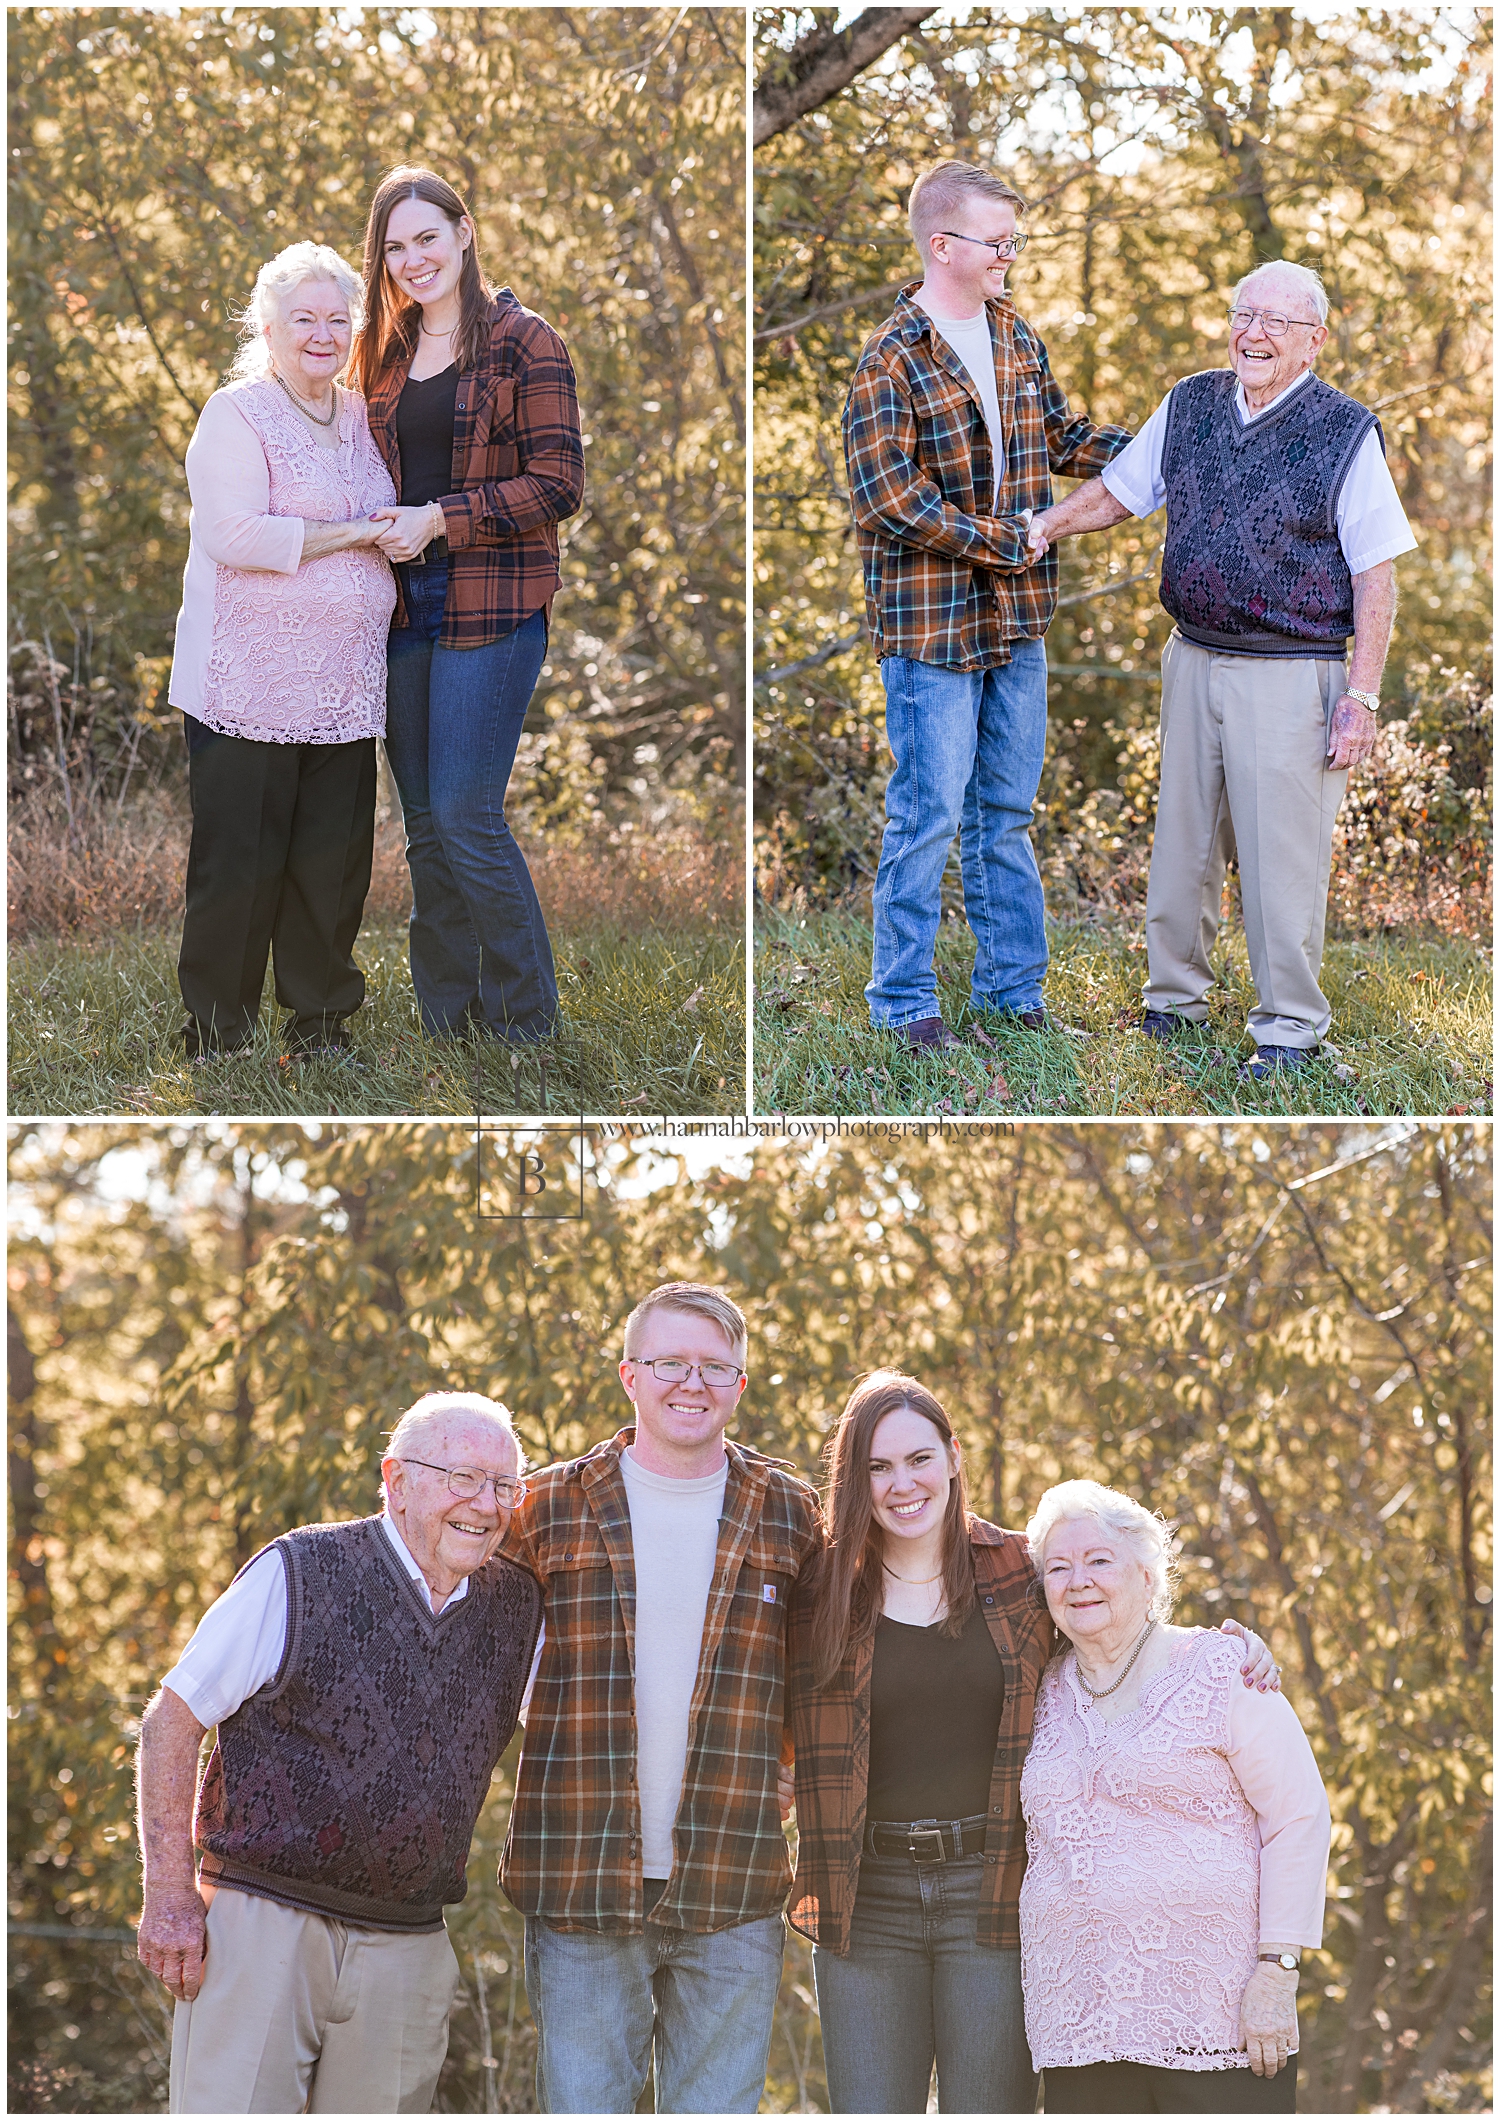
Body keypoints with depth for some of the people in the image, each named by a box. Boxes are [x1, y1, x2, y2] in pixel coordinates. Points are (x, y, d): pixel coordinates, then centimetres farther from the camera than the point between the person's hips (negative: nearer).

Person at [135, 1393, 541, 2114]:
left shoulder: (517, 1608, 7)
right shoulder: (300, 1575, -6)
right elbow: (172, 1720, -3)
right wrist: (168, 1894, -8)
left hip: (407, 1951, 4)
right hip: (262, 1921, -4)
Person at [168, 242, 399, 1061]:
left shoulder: (360, 416, 16)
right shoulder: (237, 414, -6)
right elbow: (233, 534, -19)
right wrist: (354, 536, -15)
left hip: (343, 688, 7)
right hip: (249, 686, -6)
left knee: (334, 859, 9)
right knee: (239, 865, -3)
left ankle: (319, 1025, 19)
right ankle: (215, 1039, 6)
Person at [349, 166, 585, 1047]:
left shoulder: (523, 340, -5)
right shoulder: (387, 353, 15)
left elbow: (558, 482, -10)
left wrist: (441, 518, -15)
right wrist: (379, 527, 5)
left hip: (494, 603, -6)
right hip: (405, 603, 6)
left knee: (466, 817, -9)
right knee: (426, 827, 7)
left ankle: (527, 1021, 4)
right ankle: (446, 1017, 15)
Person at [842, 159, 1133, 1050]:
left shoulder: (1016, 337, 9)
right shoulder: (893, 360, -14)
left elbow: (1059, 434, 20)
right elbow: (886, 495, -19)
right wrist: (1001, 541, -17)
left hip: (1017, 618, 7)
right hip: (931, 623, -7)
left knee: (1007, 811, 15)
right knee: (929, 815, -1)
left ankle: (1013, 985, 24)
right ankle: (905, 999, 10)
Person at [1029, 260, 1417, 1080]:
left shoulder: (1346, 432, -7)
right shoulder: (1189, 406, 6)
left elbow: (1375, 576, -7)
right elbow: (1117, 491, 17)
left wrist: (1361, 696, -12)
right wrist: (1046, 524, -2)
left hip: (1290, 676, -5)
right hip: (1194, 661, 5)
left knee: (1280, 855, -2)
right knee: (1181, 837, 12)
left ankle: (1289, 1025, 10)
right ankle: (1175, 996, 26)